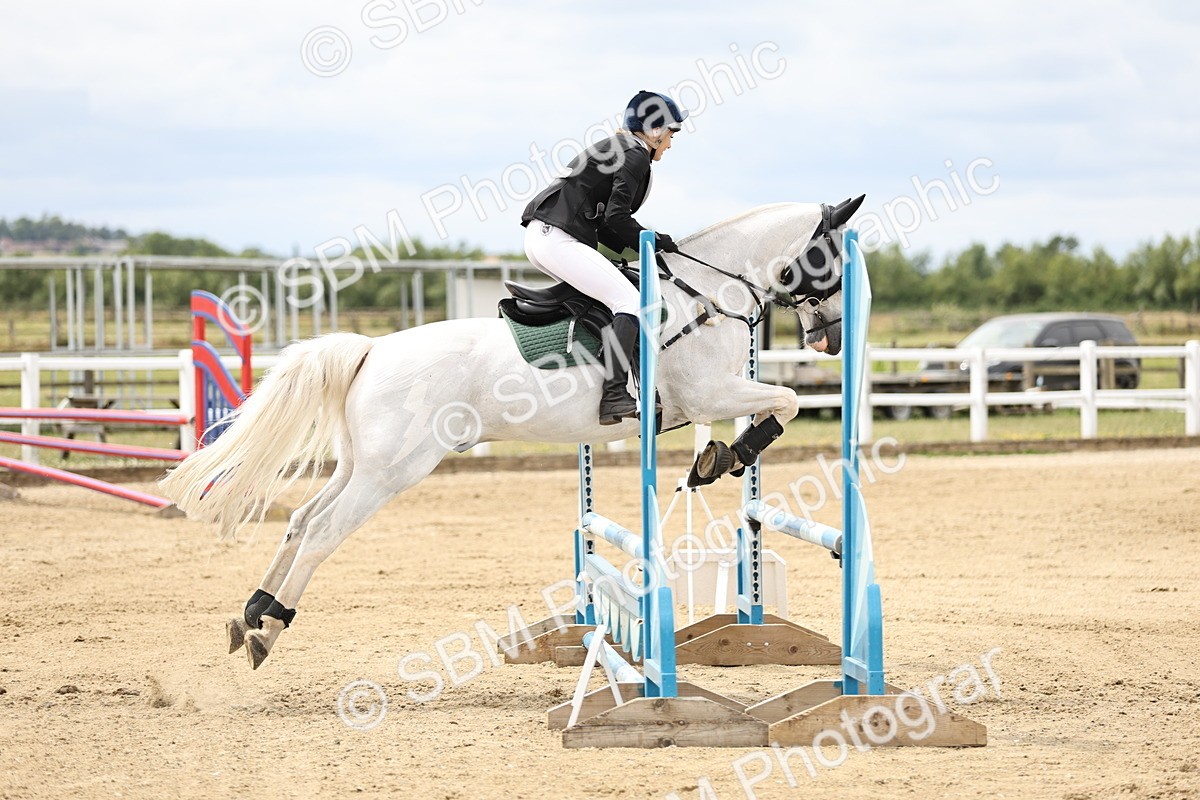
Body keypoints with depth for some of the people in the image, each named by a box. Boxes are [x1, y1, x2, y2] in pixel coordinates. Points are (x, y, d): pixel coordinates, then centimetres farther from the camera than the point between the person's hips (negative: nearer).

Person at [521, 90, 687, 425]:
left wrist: (642, 246, 15)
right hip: (556, 239, -11)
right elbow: (615, 218, -15)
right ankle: (614, 395, -29)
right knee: (629, 300, -18)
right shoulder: (636, 155, -4)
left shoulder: (616, 149, 26)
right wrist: (655, 242, -2)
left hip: (539, 235, 11)